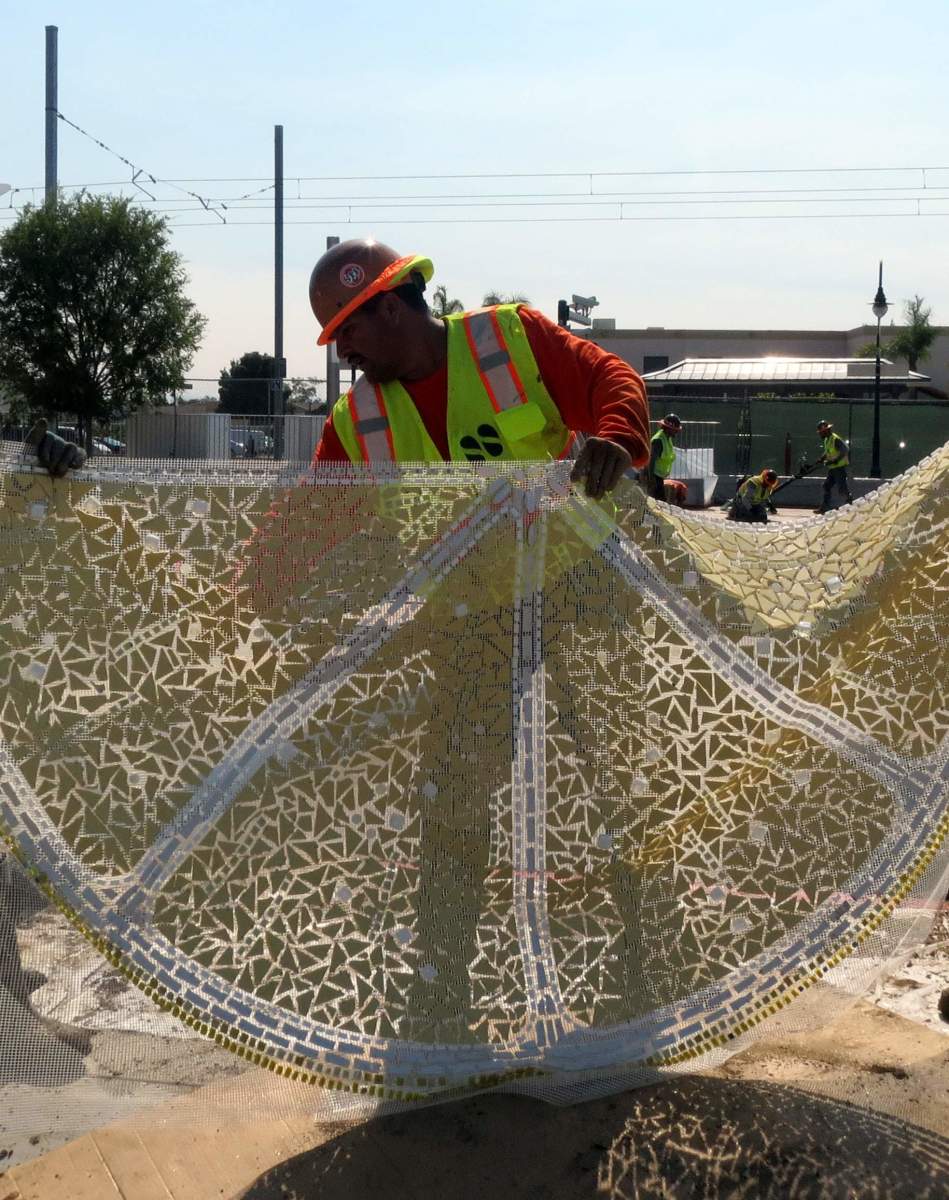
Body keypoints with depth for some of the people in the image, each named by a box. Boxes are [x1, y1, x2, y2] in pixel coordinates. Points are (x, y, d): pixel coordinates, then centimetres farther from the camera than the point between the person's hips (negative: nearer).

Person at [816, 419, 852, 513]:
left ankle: (850, 504, 0)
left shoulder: (836, 439, -18)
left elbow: (845, 451, -23)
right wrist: (821, 459, 11)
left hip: (840, 467, -10)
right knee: (827, 486, 11)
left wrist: (835, 460, -26)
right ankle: (824, 507, 15)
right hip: (832, 468, 10)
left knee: (842, 488, -9)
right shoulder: (826, 440, 12)